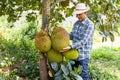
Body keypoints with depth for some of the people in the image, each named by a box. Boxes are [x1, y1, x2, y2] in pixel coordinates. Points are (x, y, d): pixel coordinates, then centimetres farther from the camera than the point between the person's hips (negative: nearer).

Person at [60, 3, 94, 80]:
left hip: (83, 54, -7)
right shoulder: (76, 23, 8)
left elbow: (83, 41, -22)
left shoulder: (90, 25, -15)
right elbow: (71, 35, 9)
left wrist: (70, 47, -30)